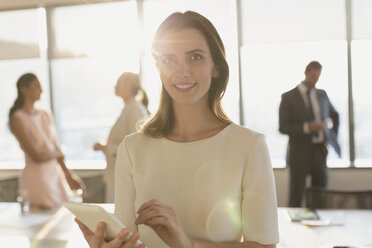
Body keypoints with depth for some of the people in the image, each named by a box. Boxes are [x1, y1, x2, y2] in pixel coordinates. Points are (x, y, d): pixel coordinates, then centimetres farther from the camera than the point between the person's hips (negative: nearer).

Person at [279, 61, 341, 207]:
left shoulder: (322, 94, 10)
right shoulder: (288, 97, -4)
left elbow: (335, 116, 27)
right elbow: (283, 128, -10)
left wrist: (332, 138, 13)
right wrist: (307, 127, -22)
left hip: (320, 151, 5)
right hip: (300, 152, -4)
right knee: (296, 198, -1)